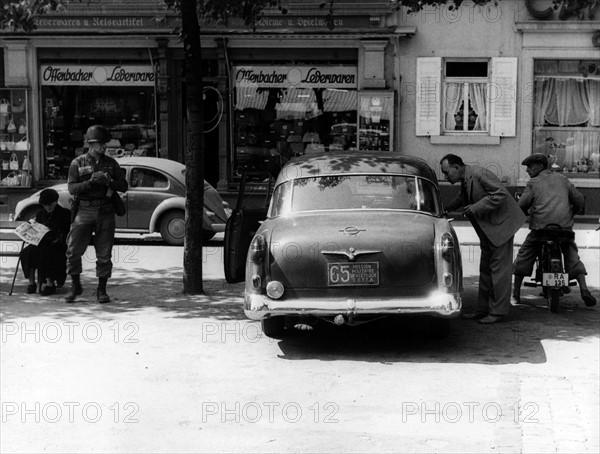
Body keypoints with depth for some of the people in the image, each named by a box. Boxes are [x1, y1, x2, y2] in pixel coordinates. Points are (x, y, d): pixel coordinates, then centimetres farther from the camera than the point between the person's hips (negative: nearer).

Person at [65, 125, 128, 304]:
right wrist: (90, 182, -19)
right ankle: (75, 286, 11)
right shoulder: (78, 163, 3)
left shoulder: (111, 163, 9)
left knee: (104, 254, 3)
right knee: (73, 250, -6)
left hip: (105, 212, 2)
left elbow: (124, 186, 7)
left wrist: (109, 181, -11)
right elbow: (72, 188, -4)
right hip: (84, 210, -2)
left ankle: (102, 290, 13)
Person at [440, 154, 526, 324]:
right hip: (487, 227, 10)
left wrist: (476, 207, -23)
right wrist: (445, 210, 9)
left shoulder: (480, 174, -21)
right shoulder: (465, 179, 7)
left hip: (501, 223, -10)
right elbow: (463, 198, 23)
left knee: (498, 268, -6)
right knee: (485, 268, 12)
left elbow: (500, 194, -24)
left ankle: (498, 311, -2)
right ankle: (483, 309, 19)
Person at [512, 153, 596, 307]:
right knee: (572, 256, 18)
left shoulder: (533, 183, 8)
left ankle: (515, 294, 12)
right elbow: (579, 200, 15)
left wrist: (526, 213, 20)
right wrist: (570, 214, 31)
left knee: (524, 256, 12)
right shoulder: (562, 179, 17)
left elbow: (522, 205, -2)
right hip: (564, 225, 3)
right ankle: (584, 289, 0)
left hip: (540, 226, -3)